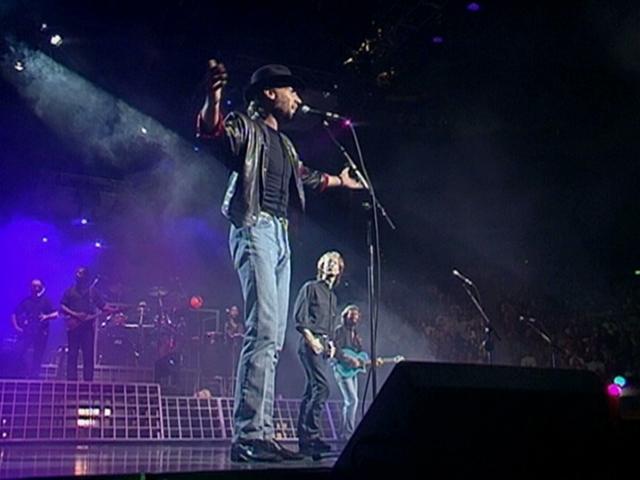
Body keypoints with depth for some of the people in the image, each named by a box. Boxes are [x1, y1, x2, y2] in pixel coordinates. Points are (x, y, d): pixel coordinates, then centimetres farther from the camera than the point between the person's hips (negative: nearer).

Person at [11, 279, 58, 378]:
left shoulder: (46, 301, 6)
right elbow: (14, 314, 15)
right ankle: (27, 373, 3)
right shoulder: (26, 301, 12)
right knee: (19, 351, -11)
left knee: (37, 356, -1)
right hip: (27, 331, 2)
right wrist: (16, 326, 1)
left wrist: (46, 316, -21)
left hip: (41, 332, -2)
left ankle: (34, 375, 5)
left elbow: (55, 314, -2)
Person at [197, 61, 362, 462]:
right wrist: (214, 97, -37)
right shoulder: (246, 127, 2)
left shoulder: (284, 144, 26)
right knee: (263, 333, -19)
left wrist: (340, 180, 58)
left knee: (274, 340, 4)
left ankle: (262, 433, 7)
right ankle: (248, 436, -18)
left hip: (281, 236, 9)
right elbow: (211, 133, -19)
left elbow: (306, 176, 44)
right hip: (256, 229, -9)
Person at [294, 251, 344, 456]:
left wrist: (331, 343, 11)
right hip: (310, 343, -8)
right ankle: (312, 435, -20)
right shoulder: (311, 287, 3)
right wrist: (311, 339, -16)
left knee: (311, 391, 5)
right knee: (322, 386, -20)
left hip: (323, 346, 8)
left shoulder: (333, 297, 26)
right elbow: (299, 317, -6)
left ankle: (304, 439, 6)